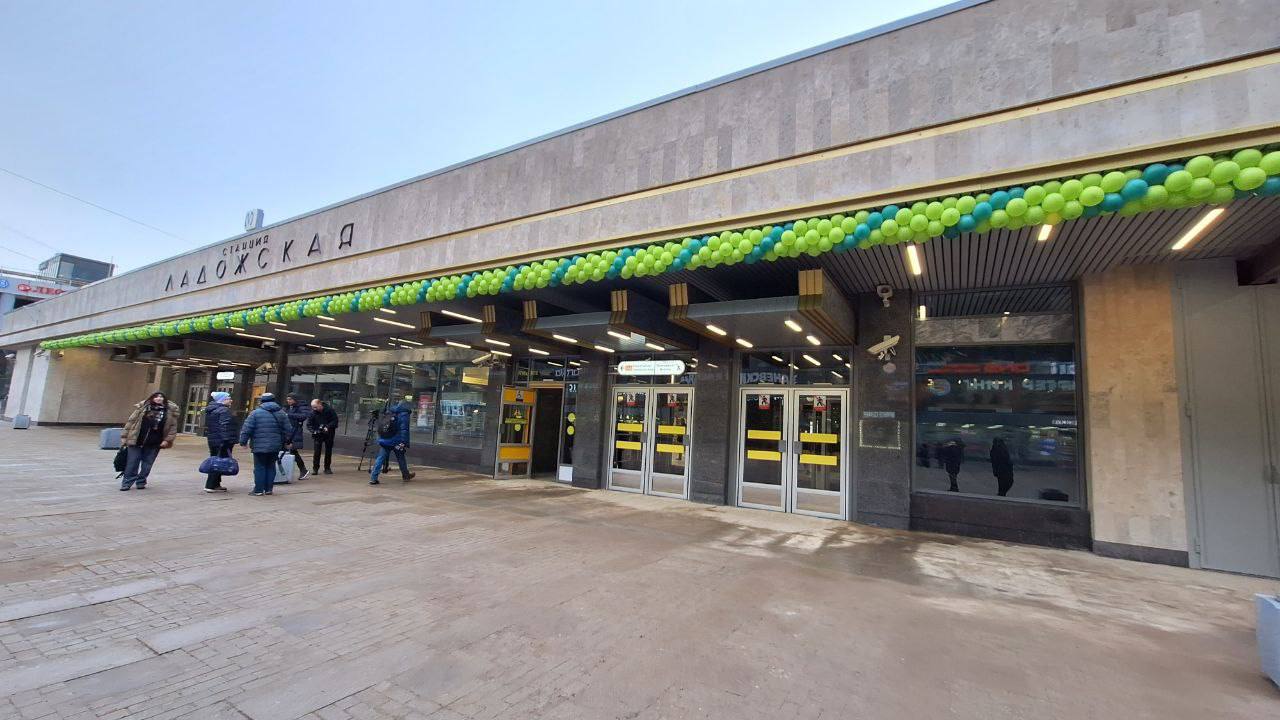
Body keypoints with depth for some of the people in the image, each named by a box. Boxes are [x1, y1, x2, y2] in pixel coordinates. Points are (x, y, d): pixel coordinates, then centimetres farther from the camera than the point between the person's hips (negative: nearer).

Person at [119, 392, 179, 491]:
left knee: (147, 464, 8)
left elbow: (173, 427, 2)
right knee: (132, 463, 4)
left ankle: (141, 482, 22)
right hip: (136, 441, 0)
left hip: (154, 443, 0)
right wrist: (124, 436, 2)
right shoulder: (141, 407, 2)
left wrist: (167, 440, -4)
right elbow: (130, 421, 5)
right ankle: (127, 483, 15)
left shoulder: (171, 410, 1)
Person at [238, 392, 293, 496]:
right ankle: (268, 489, 16)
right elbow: (288, 430, 8)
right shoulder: (281, 413, 6)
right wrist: (286, 442, 21)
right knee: (271, 466, 13)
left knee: (260, 467, 4)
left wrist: (243, 441, 3)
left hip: (260, 446, -4)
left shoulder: (256, 413, -5)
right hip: (275, 446, 4)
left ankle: (259, 489, 7)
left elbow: (247, 429, -8)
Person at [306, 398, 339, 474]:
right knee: (317, 451, -8)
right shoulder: (312, 413, -8)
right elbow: (308, 424, -3)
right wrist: (313, 431, -20)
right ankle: (315, 468, 3)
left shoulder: (329, 410, -10)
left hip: (329, 434, 0)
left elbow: (335, 420, -5)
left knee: (328, 451, 7)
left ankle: (327, 468, 18)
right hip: (318, 434, 0)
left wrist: (328, 427, -19)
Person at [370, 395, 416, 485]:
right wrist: (405, 443, -17)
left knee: (380, 458, 4)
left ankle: (373, 478, -3)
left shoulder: (390, 411, 11)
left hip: (383, 440, 5)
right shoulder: (404, 414, -11)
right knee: (401, 458, 12)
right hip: (395, 441, -5)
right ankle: (406, 475, 27)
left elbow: (381, 426, 20)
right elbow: (404, 430, -18)